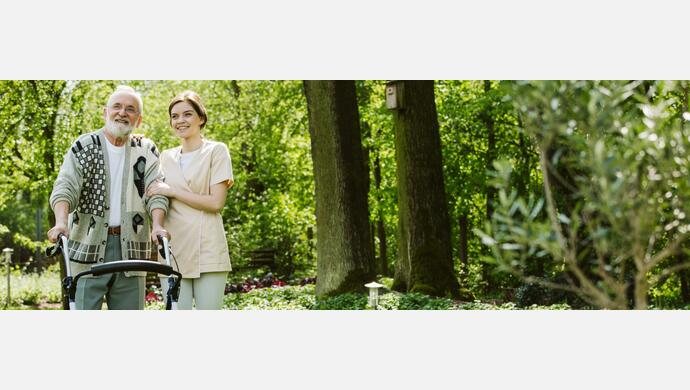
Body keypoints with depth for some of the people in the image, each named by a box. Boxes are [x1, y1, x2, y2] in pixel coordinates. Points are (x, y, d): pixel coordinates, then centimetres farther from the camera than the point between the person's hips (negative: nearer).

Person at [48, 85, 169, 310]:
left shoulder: (146, 151, 10)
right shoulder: (84, 147, 3)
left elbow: (156, 192, -1)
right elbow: (65, 187, -9)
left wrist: (158, 225, -21)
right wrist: (61, 222, -28)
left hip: (131, 248, 2)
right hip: (89, 246, -2)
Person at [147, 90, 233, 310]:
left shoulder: (216, 151, 3)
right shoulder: (166, 157, 16)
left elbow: (216, 202, -7)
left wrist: (172, 191, -6)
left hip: (207, 250, -3)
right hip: (173, 251, 4)